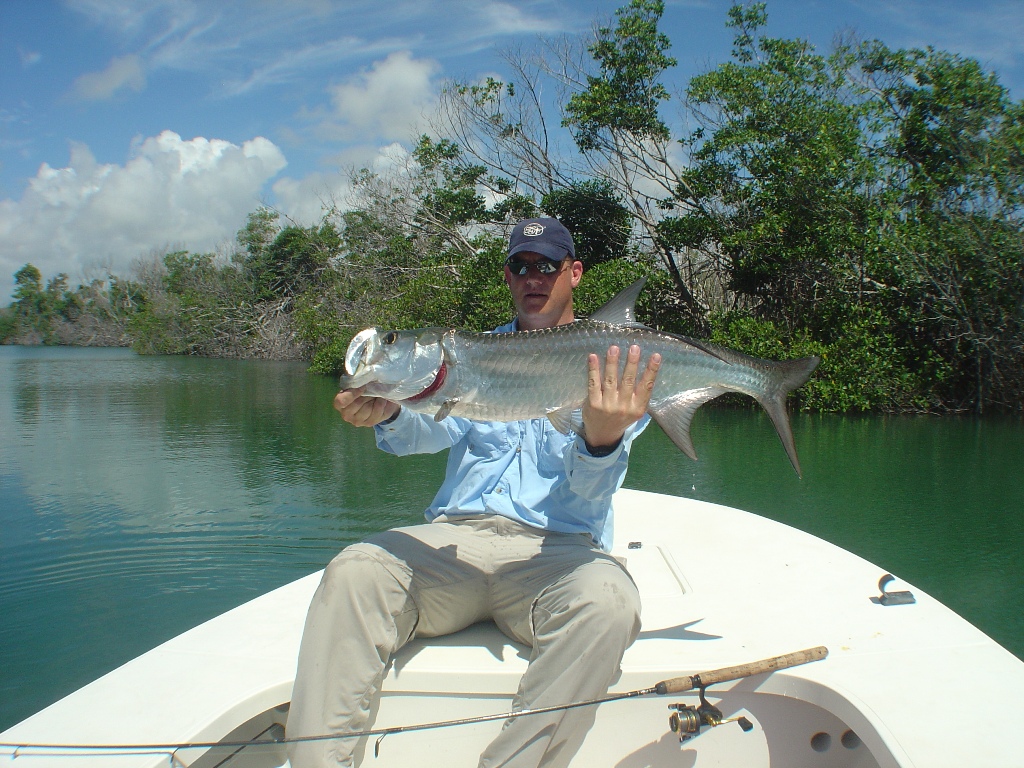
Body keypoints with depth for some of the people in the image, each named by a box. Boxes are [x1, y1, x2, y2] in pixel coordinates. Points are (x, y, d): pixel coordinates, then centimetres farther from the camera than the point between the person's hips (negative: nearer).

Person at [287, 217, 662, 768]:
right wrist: (389, 414, -24)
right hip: (452, 536, 3)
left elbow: (589, 490, -7)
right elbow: (433, 431, 0)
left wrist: (602, 440, -32)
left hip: (555, 547, -2)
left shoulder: (614, 363, 8)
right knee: (352, 572, -25)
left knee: (607, 602, -35)